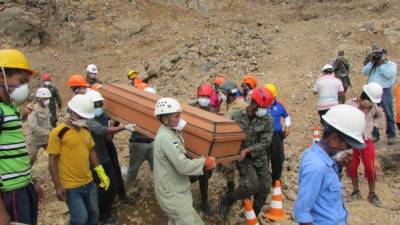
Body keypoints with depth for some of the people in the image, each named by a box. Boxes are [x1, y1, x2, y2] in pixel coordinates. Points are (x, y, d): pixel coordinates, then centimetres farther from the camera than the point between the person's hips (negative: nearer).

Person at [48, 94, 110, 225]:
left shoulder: (86, 130, 6)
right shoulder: (58, 132, -14)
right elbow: (52, 160, -12)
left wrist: (101, 173, 9)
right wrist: (58, 186, -14)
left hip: (89, 182, 7)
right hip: (71, 186, -7)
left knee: (94, 214, 18)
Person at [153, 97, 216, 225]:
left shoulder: (169, 133, 8)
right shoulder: (166, 137, -25)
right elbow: (183, 166, -29)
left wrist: (201, 161, -1)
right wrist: (205, 162, -16)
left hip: (174, 192, 10)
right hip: (173, 195, -10)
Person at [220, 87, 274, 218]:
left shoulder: (267, 121, -7)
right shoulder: (236, 116, -9)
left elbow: (265, 142, -13)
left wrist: (247, 150, -24)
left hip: (260, 158, 3)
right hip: (242, 158, -3)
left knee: (264, 188, 5)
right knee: (251, 185, -20)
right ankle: (227, 200, 8)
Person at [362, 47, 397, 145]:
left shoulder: (391, 64, 2)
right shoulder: (371, 64, 15)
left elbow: (388, 75, -15)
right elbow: (364, 72, 0)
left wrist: (381, 65, -10)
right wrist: (371, 62, -5)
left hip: (385, 91, -4)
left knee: (389, 114, -1)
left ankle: (391, 135, 6)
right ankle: (374, 134, 15)